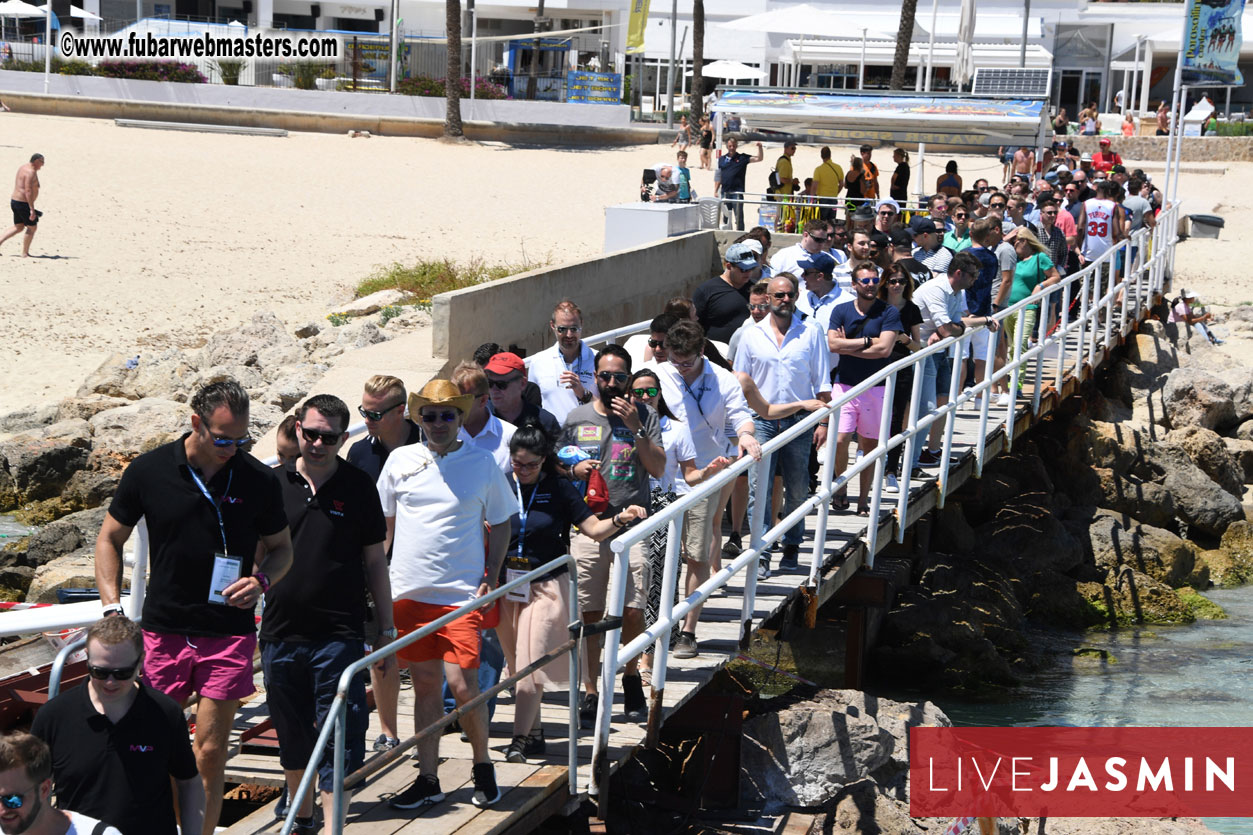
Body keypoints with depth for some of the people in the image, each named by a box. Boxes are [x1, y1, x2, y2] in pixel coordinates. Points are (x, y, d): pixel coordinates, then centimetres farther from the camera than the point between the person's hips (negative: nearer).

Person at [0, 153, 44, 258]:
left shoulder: (23, 167, 12)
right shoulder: (31, 172, -19)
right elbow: (28, 191, -26)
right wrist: (32, 209, -27)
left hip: (15, 201, 10)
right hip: (23, 203, -10)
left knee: (19, 228, 17)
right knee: (32, 227, 3)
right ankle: (25, 253, 7)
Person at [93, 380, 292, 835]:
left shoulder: (259, 480, -3)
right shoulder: (148, 471, -3)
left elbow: (282, 548, 10)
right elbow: (110, 538, 8)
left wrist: (261, 580, -11)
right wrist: (112, 607, -2)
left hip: (228, 633, -1)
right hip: (162, 630, 1)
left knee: (210, 752, -1)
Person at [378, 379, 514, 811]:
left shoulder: (482, 463, 1)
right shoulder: (400, 460, 5)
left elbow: (500, 523, 9)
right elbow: (383, 522, 15)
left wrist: (491, 577, -1)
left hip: (462, 593, -2)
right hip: (409, 592, 2)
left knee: (462, 685, -8)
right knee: (424, 684, 8)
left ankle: (482, 767, 15)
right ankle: (428, 780, 16)